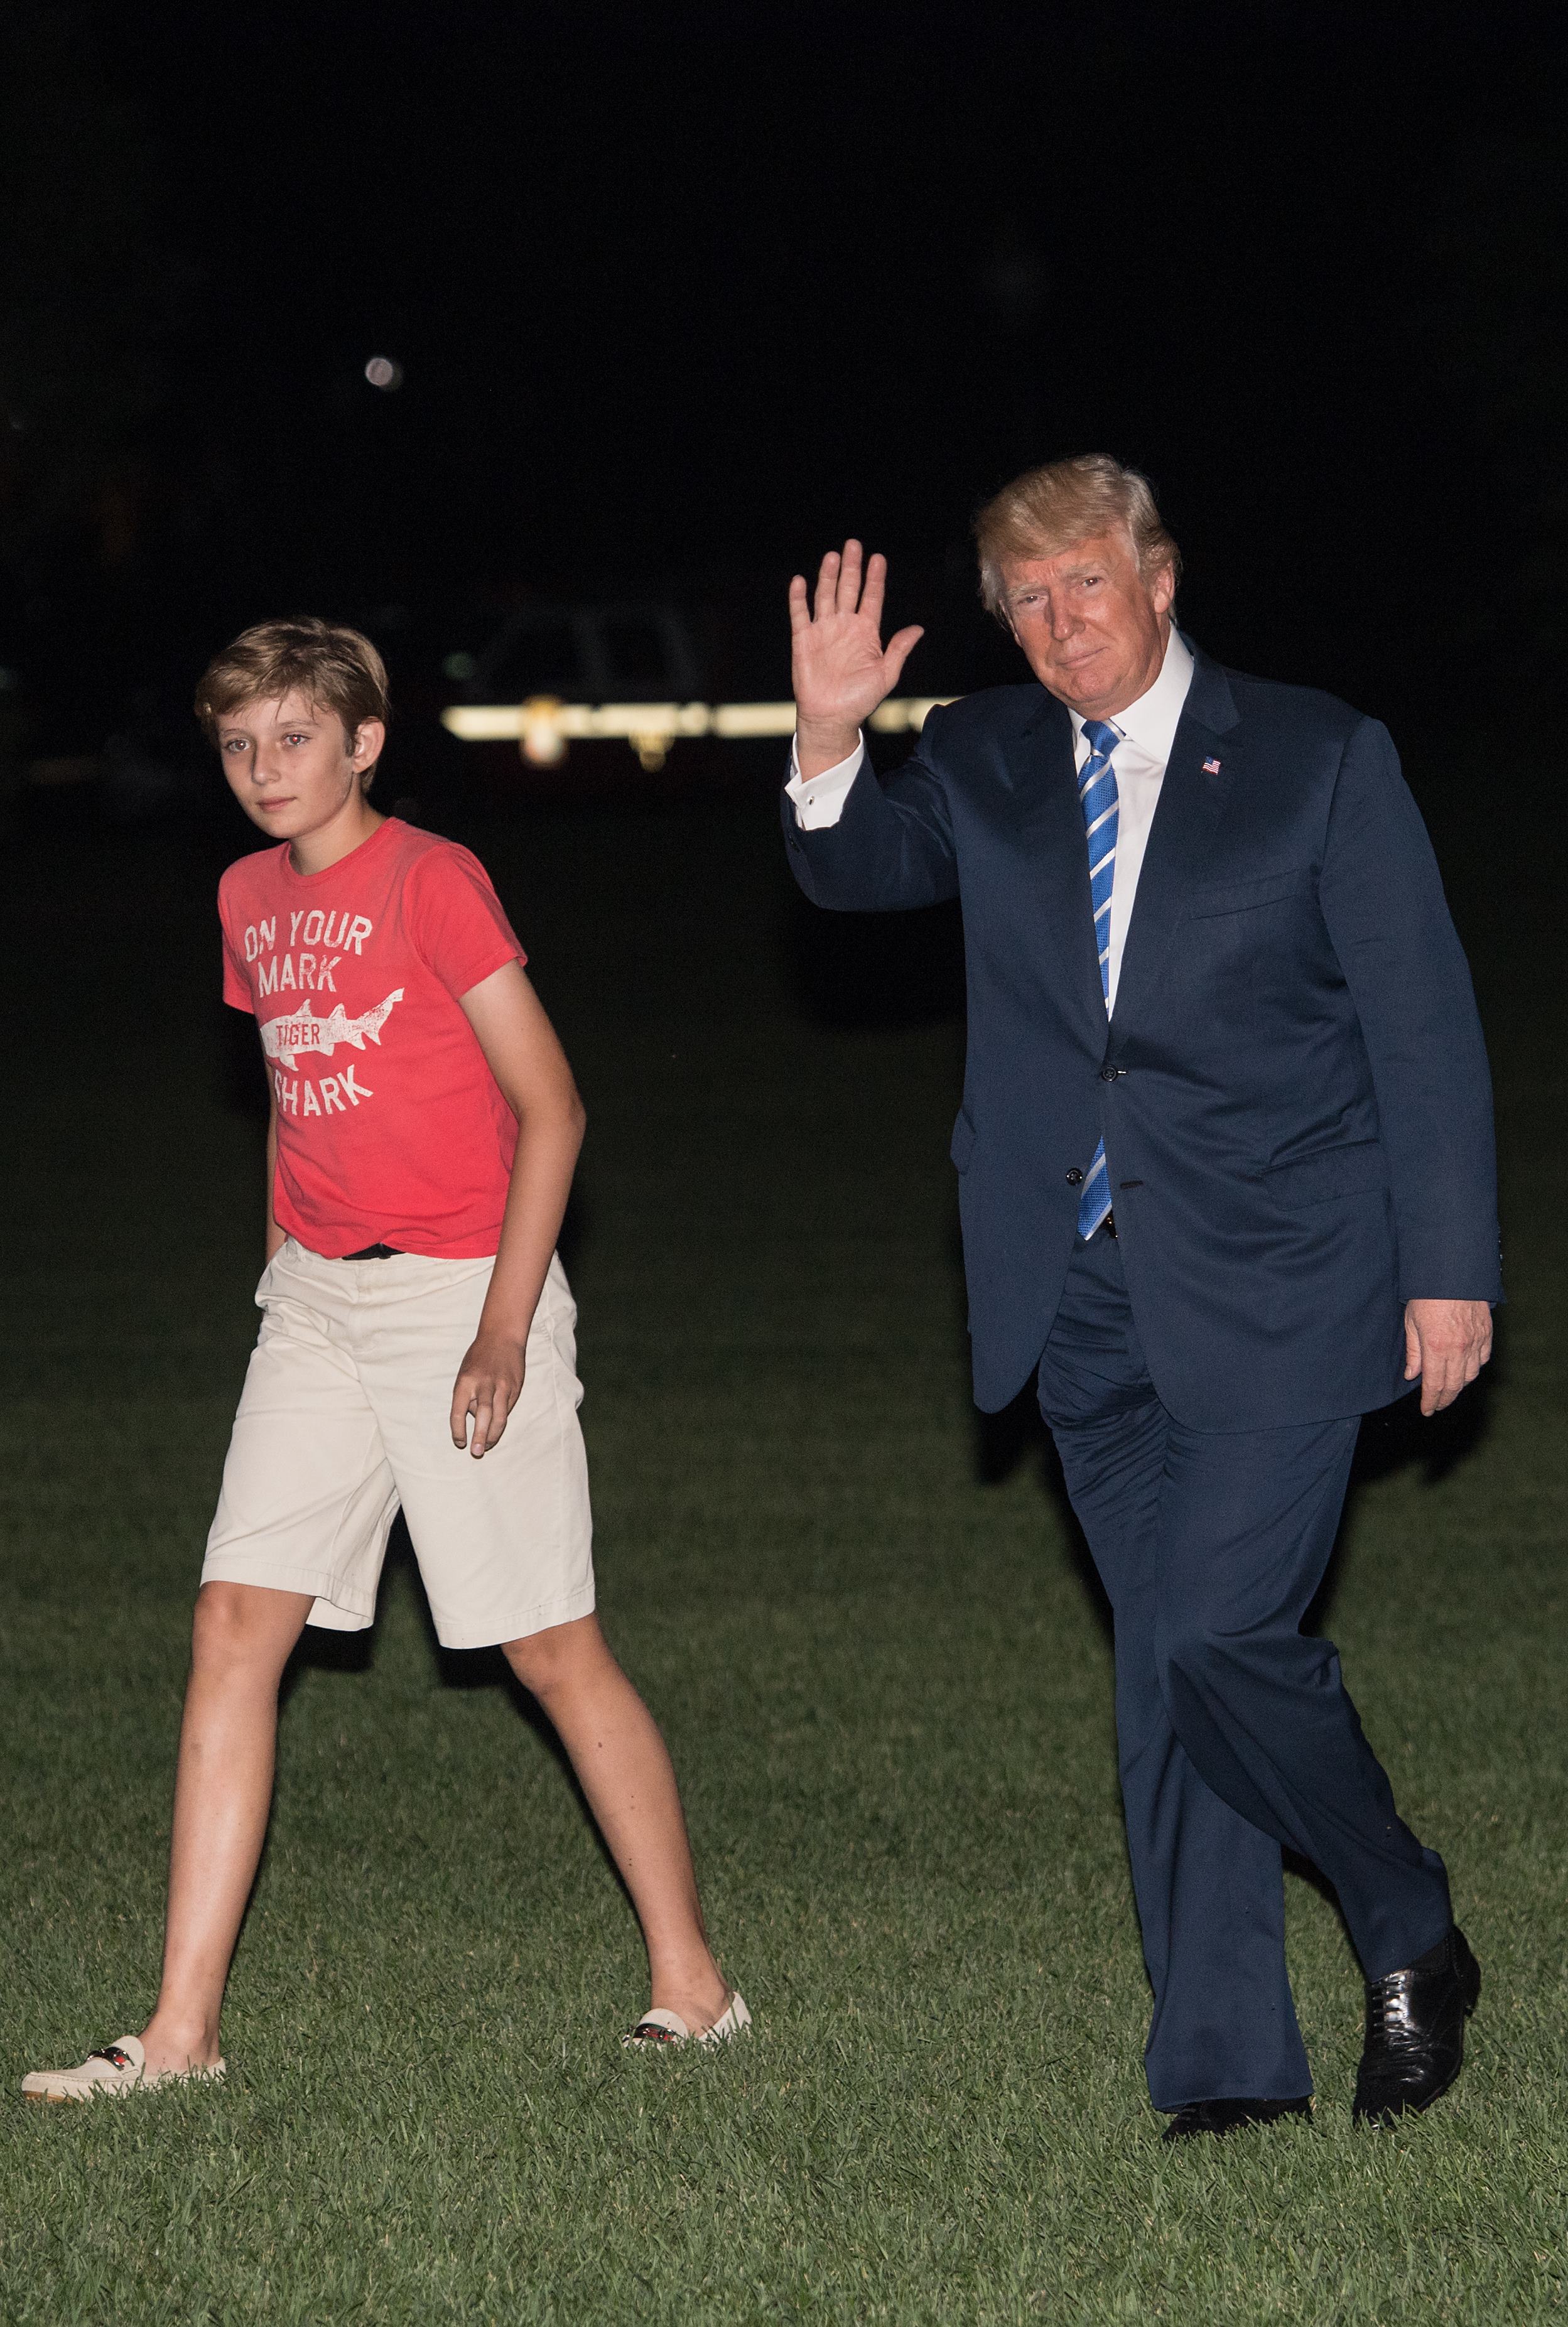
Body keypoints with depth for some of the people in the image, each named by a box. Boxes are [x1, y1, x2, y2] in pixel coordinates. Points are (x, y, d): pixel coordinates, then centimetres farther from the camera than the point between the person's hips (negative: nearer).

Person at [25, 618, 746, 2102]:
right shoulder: (250, 900, 11)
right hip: (316, 1300, 7)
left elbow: (551, 1106, -12)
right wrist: (288, 1287, 16)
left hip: (462, 1293, -7)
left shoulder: (430, 881, -10)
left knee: (549, 1647, -2)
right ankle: (180, 2030, 0)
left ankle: (691, 1984, 12)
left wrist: (505, 1326, -16)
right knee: (236, 1624, -1)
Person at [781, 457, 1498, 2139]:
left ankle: (1411, 1939, 7)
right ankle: (1226, 2064, 12)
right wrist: (827, 741, -21)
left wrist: (1450, 1271, -6)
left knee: (1218, 1630, -16)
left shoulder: (1318, 759, -1)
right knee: (1161, 1676, 6)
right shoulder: (986, 763, 11)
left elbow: (1424, 1030, -1)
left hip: (1271, 1288, -4)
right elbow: (856, 870, -1)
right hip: (1090, 1301, 4)